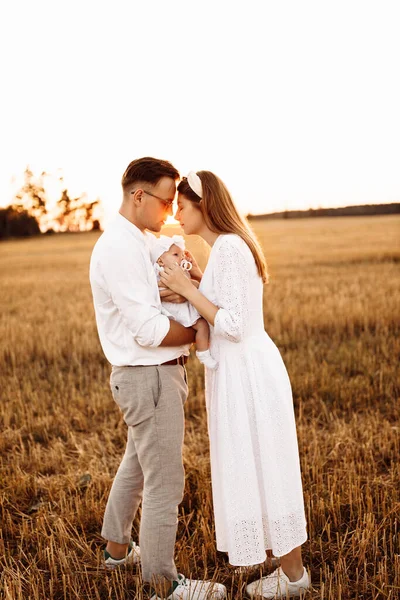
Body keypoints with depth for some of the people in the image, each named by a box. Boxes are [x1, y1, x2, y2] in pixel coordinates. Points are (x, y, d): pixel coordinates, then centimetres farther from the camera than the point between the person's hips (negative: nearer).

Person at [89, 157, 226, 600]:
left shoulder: (146, 242, 11)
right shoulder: (118, 248, -20)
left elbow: (166, 296, 11)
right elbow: (149, 330, -25)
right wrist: (199, 332, -11)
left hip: (158, 372, 11)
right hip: (148, 376, -11)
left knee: (136, 465, 26)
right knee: (164, 483, 1)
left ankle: (117, 547, 46)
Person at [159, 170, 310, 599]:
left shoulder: (228, 248, -19)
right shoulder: (231, 245, 12)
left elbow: (233, 326, -23)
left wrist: (187, 289, -18)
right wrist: (195, 278, 12)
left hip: (247, 372, -10)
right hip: (245, 368, 10)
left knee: (262, 471, 3)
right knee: (261, 471, 18)